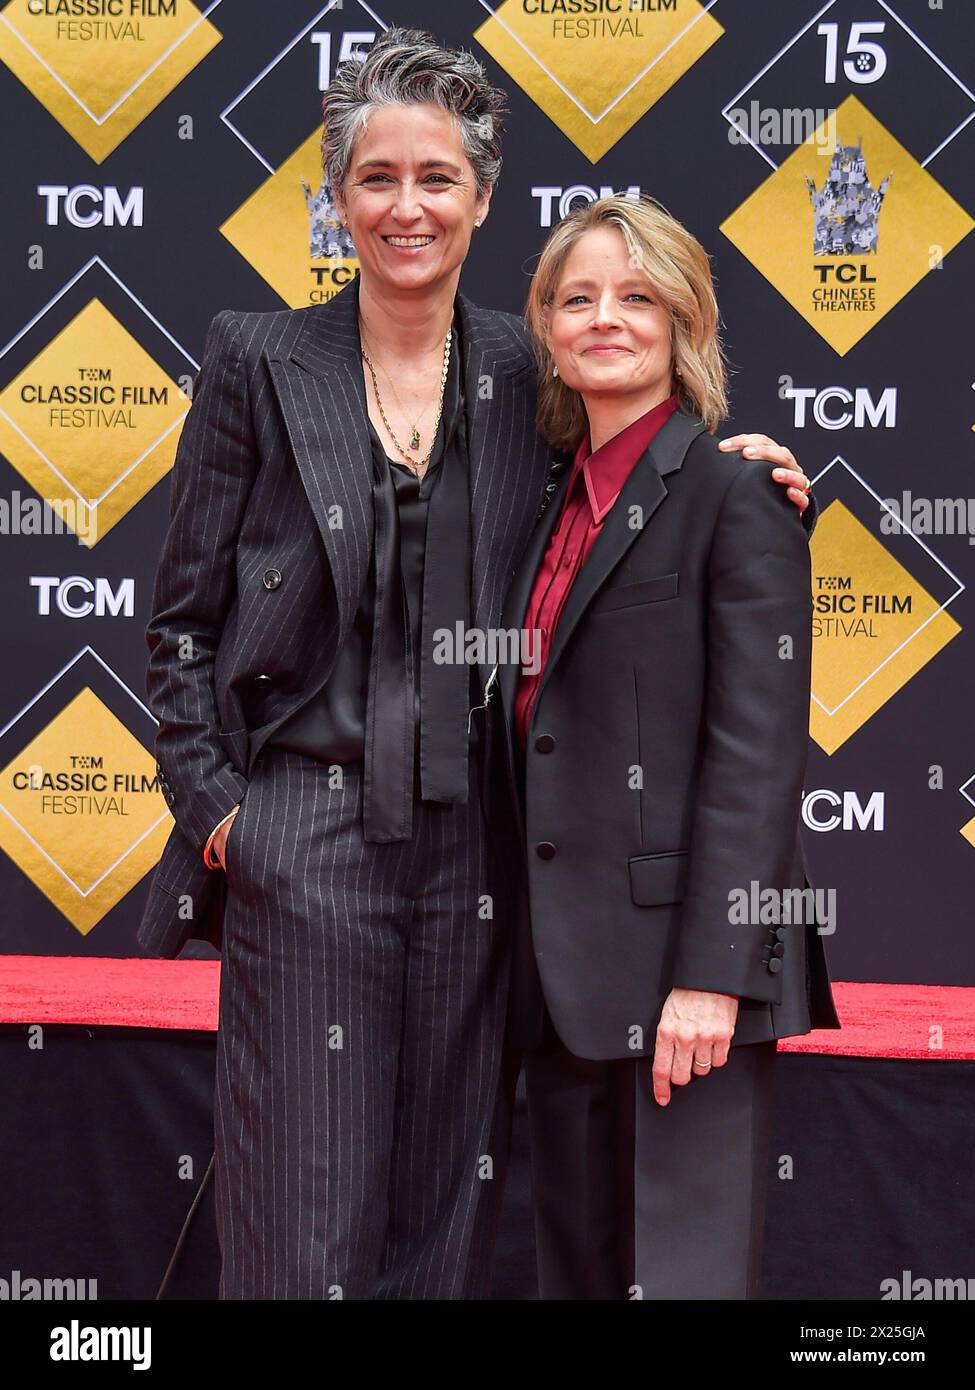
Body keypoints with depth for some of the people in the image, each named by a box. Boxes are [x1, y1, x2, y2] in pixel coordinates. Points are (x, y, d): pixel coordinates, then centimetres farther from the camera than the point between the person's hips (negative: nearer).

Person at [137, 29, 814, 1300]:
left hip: (473, 845, 3)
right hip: (304, 838, -2)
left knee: (448, 1211, 11)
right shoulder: (258, 361, 0)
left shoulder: (528, 371, 6)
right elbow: (182, 616, 3)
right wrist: (213, 805, -5)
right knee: (304, 1210, 2)